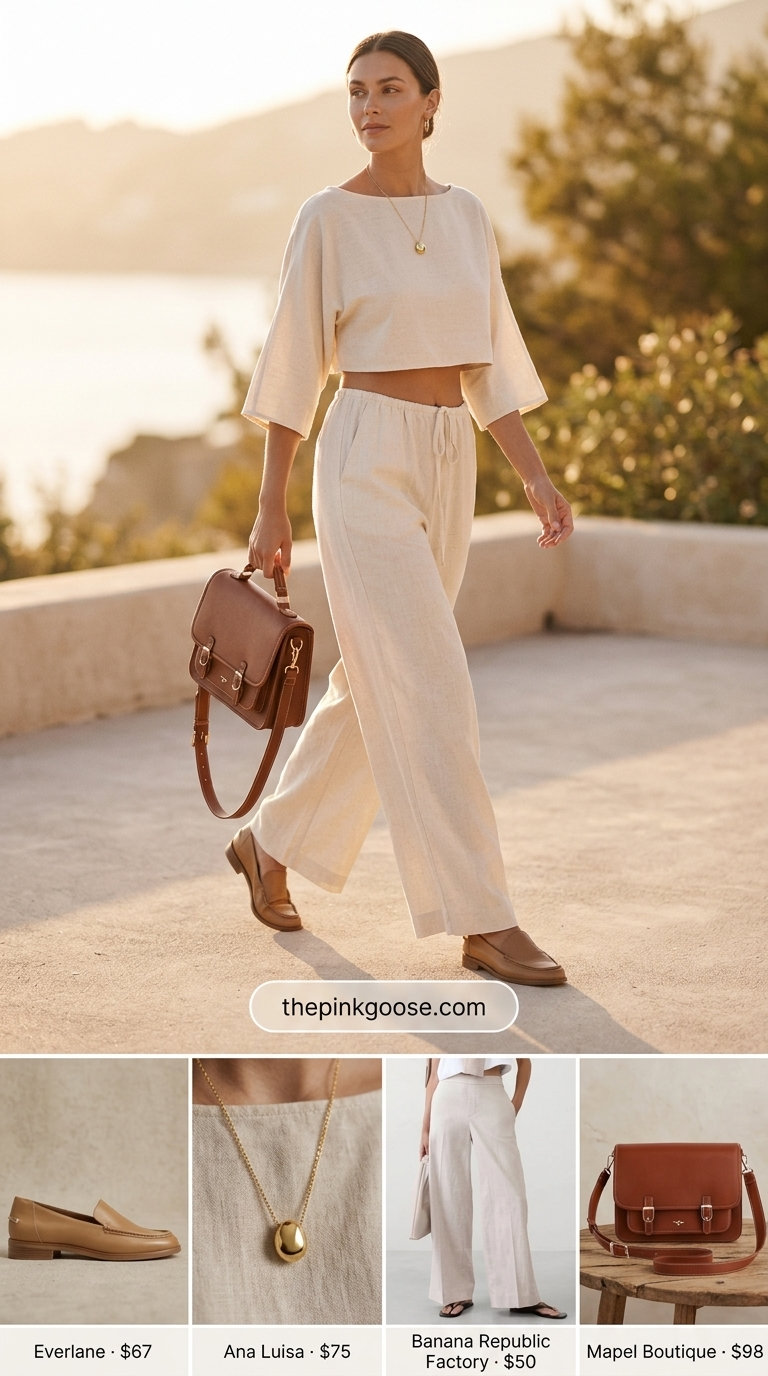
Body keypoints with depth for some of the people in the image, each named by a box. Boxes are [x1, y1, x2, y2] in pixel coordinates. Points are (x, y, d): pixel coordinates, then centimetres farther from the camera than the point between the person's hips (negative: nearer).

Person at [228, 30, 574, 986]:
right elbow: (293, 366, -3)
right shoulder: (326, 218, -5)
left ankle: (271, 844, 33)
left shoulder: (467, 217, 10)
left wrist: (534, 477, 3)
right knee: (429, 690, -10)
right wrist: (270, 508, -3)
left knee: (377, 686, 13)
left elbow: (486, 365, 12)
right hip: (365, 460, -6)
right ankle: (484, 924, -6)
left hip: (448, 466, 6)